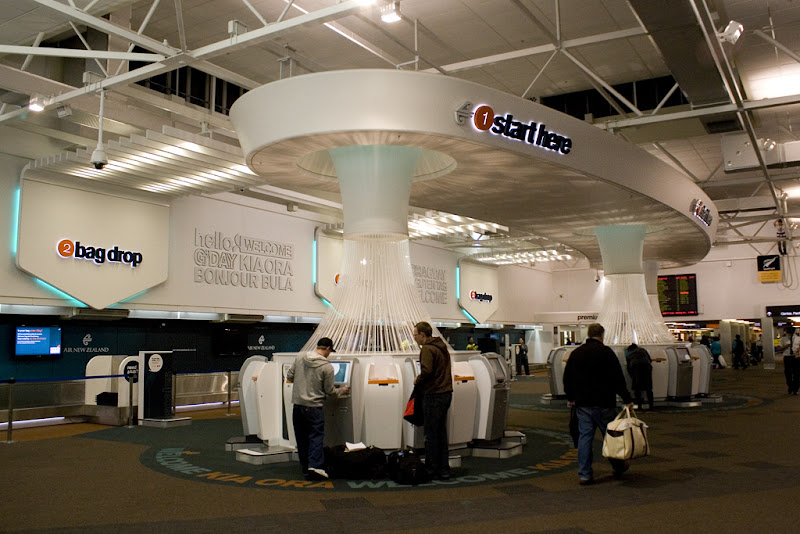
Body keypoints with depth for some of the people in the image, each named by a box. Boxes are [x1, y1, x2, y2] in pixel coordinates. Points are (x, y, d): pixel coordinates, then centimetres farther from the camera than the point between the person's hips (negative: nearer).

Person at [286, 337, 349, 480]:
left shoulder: (299, 358, 2)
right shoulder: (327, 367, -10)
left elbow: (289, 376, 8)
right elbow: (330, 391, -4)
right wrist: (342, 391, 16)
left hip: (297, 404, 5)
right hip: (314, 407, -5)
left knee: (301, 438, 12)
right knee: (316, 436, -2)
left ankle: (305, 467, 19)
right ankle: (315, 466, -14)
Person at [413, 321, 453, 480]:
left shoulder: (427, 349, -14)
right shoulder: (441, 346, 14)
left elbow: (427, 370, -26)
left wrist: (418, 380, -8)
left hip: (434, 395, -9)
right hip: (446, 393, 9)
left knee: (431, 434, 1)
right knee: (441, 432, 15)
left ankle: (432, 470, 9)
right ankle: (443, 470, 20)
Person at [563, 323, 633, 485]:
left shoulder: (576, 353, 9)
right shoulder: (605, 352, -9)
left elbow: (567, 378, 16)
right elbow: (618, 378, -12)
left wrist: (570, 398, 27)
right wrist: (627, 399, -8)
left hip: (582, 403, 5)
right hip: (603, 403, -4)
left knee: (584, 436, 5)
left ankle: (584, 474, 3)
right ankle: (619, 467, 26)